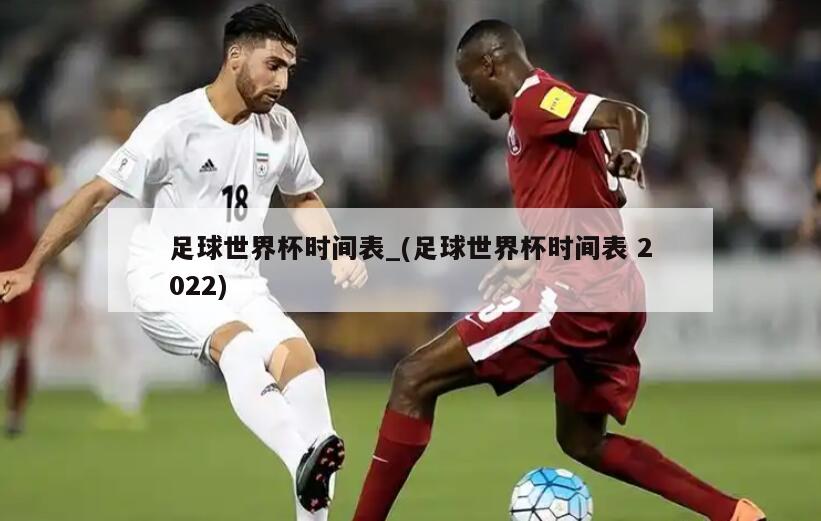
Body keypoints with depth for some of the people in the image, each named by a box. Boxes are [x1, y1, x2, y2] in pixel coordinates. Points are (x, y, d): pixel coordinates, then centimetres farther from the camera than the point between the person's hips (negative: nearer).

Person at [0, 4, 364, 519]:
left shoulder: (280, 126, 5)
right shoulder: (174, 124, -12)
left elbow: (303, 198, 24)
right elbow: (97, 195, -8)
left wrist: (339, 257, 7)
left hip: (239, 283, 5)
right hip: (168, 282, -5)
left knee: (299, 353, -24)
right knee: (240, 343, -35)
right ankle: (303, 460, -57)